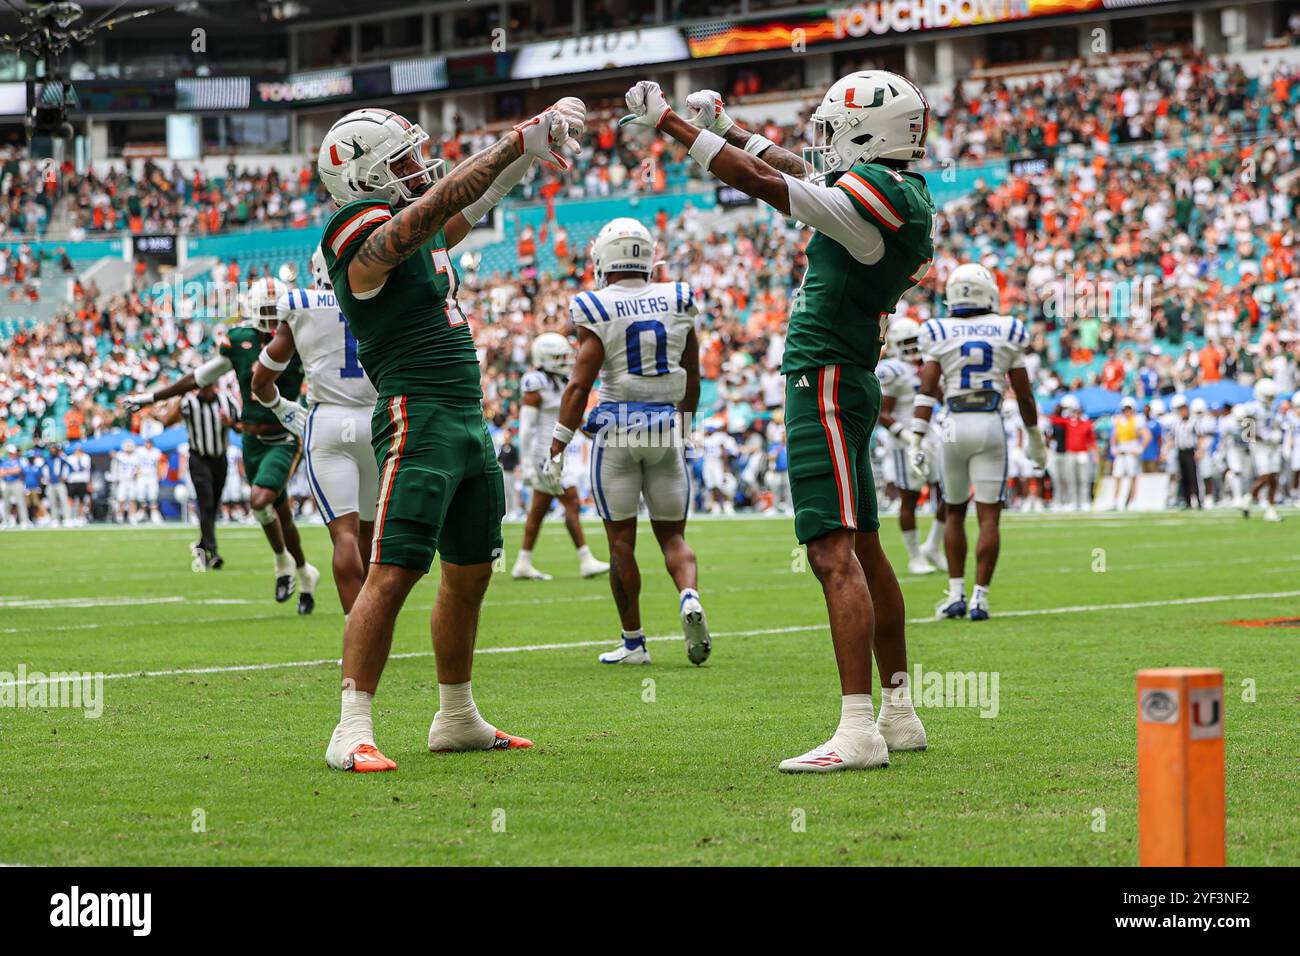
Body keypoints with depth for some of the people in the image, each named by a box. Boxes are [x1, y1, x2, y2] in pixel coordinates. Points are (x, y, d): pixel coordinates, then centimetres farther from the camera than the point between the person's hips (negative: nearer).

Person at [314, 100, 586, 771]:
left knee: (471, 570, 15)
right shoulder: (370, 241, -12)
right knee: (394, 572, -14)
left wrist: (544, 133, 18)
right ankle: (352, 733, -14)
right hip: (418, 419, -10)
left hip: (470, 421, 10)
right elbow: (443, 200, -25)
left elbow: (478, 199, 27)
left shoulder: (423, 232, 16)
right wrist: (518, 142, -26)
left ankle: (457, 720, 26)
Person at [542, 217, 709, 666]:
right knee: (671, 533, 12)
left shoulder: (597, 310, -7)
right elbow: (692, 381, 12)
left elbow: (580, 385, -11)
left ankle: (633, 642, 8)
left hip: (616, 426, -3)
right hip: (668, 426, 3)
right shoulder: (677, 302, 5)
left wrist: (557, 449, -7)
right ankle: (690, 595, -18)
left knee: (621, 539, 6)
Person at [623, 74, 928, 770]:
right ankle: (899, 714, 25)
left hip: (824, 380, -11)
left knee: (835, 553, -15)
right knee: (863, 548, 17)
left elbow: (763, 182, -15)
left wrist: (671, 123, -7)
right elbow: (797, 172, 27)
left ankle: (858, 731, -21)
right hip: (847, 380, 11)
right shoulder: (902, 192, 11)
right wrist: (727, 128, 33)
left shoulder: (876, 193, -17)